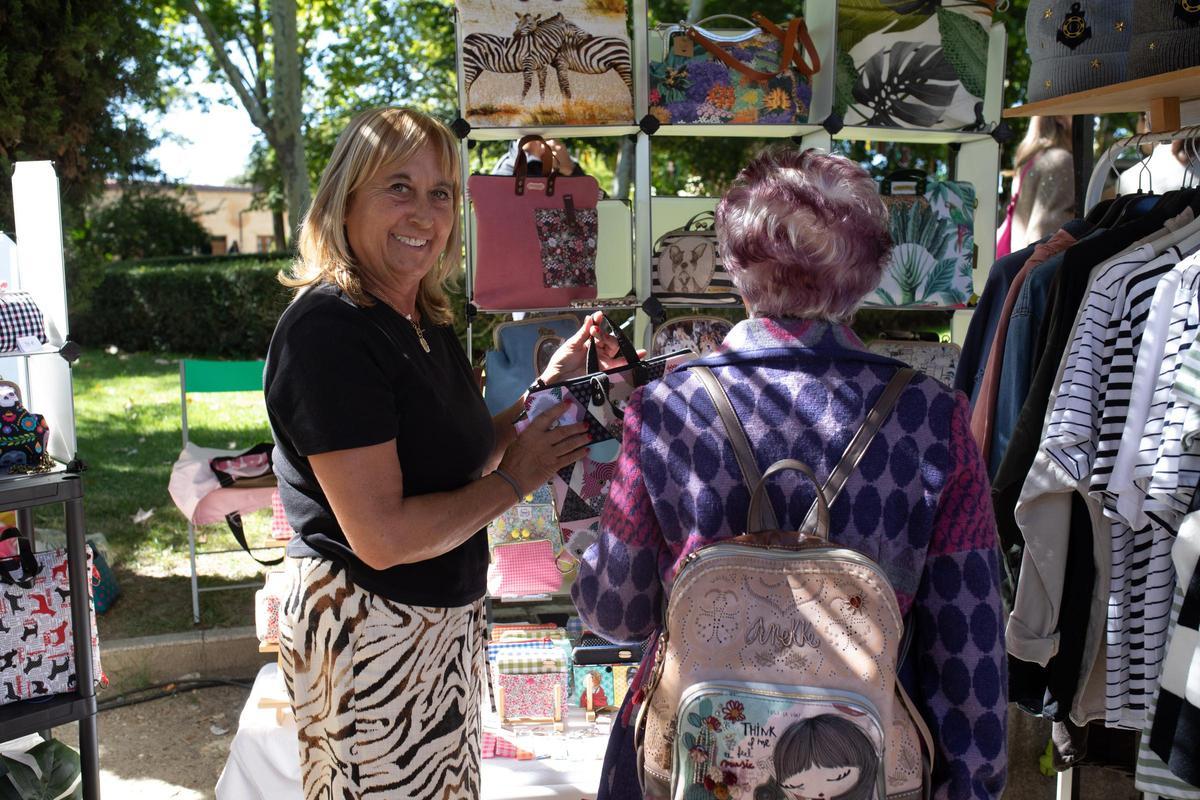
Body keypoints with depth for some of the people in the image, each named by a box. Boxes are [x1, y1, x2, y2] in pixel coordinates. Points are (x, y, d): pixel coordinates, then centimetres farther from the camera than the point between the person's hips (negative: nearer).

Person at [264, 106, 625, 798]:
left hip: (448, 620, 9)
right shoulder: (328, 330, -22)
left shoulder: (430, 325, 7)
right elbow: (382, 536, -26)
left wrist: (549, 386, 4)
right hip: (365, 629, -9)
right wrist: (515, 481, -15)